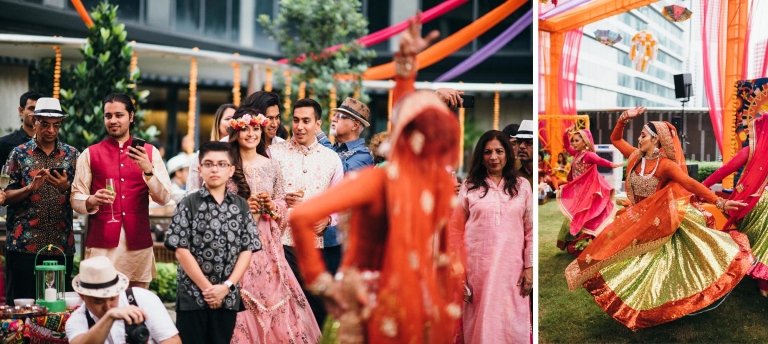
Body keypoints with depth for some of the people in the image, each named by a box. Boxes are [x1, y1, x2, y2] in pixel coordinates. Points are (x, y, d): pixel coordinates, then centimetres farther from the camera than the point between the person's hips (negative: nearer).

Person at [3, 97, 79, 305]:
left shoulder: (72, 155, 9)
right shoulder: (19, 154, 6)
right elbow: (6, 197, 2)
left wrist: (66, 187, -13)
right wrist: (31, 187, -15)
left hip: (62, 245, 1)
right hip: (24, 244, -1)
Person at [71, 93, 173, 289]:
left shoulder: (150, 153, 8)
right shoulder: (90, 154, 6)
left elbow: (164, 198, 0)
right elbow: (76, 198, 1)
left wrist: (148, 170, -15)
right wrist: (92, 201, -20)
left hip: (139, 245, 1)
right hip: (101, 245, -1)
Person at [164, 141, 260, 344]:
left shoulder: (241, 206, 7)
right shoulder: (189, 204, -2)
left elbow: (247, 249, 3)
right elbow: (181, 249, -8)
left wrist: (227, 286, -8)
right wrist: (206, 287, -12)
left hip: (228, 296, 3)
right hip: (192, 294, -3)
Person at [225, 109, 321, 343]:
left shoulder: (271, 166, 9)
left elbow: (282, 206, 13)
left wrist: (272, 206, -8)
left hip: (266, 242, 3)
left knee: (272, 293, 2)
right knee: (241, 301, -4)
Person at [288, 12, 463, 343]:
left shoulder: (379, 182, -22)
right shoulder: (442, 182, -8)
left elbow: (301, 217, -30)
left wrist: (319, 280, -21)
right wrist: (406, 63, 13)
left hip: (375, 308, -4)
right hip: (423, 311, 4)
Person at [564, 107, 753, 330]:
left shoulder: (665, 164, -19)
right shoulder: (636, 157, 1)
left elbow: (690, 184, -28)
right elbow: (615, 139, 12)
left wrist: (719, 202, -37)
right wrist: (624, 118, -4)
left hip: (658, 221, -6)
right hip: (637, 219, 7)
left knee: (655, 263, -1)